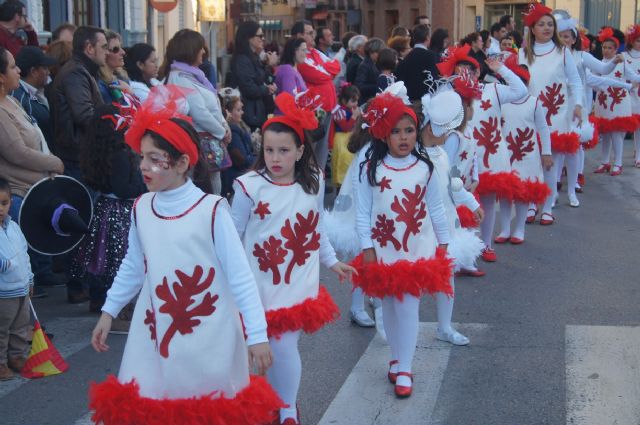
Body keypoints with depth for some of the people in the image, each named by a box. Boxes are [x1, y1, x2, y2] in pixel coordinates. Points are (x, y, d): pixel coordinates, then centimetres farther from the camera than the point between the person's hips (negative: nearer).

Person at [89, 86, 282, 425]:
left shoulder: (211, 209, -16)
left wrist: (257, 334, -14)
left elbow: (240, 275, -13)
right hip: (156, 332, 4)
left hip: (208, 335, -4)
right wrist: (108, 312, 17)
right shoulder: (141, 208, -1)